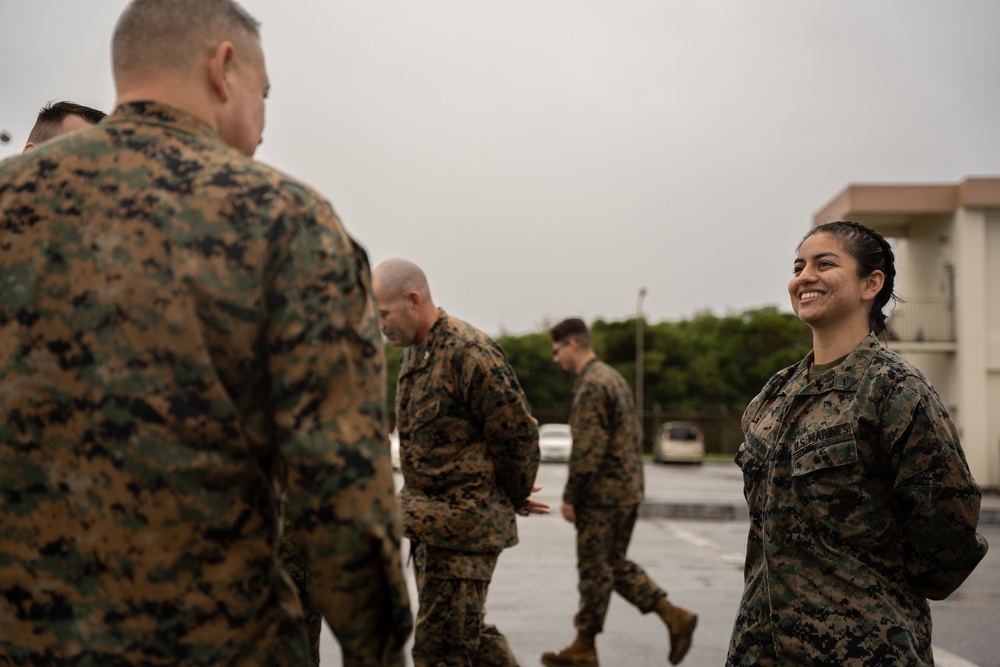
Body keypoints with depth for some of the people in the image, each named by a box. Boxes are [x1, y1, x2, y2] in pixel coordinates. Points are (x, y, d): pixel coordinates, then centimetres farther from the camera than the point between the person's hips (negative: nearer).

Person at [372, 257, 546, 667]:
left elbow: (519, 434, -16)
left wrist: (516, 499, 1)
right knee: (465, 630, 18)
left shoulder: (469, 353, -19)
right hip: (429, 521, 9)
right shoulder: (412, 354, 11)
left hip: (464, 522, -9)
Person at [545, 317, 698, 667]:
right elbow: (633, 439, 19)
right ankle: (674, 616, 10)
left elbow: (587, 450, -21)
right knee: (615, 563, 17)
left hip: (602, 494, -9)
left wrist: (570, 496, -14)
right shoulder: (614, 377, 15)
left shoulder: (591, 385, -16)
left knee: (594, 570, 1)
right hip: (629, 490, 9)